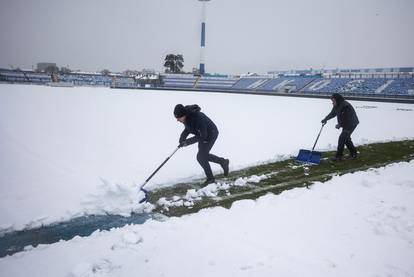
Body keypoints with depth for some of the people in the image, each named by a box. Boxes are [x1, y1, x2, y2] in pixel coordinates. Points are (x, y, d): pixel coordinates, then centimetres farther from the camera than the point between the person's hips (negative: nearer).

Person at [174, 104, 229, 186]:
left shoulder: (197, 118, -38)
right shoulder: (186, 117, -13)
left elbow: (202, 136, -33)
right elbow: (188, 128, 5)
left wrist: (188, 142, -33)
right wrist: (182, 138, -13)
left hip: (210, 134, -9)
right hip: (202, 135, 9)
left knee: (201, 157, -9)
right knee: (203, 155, 18)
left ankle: (210, 178, 10)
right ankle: (223, 161, 36)